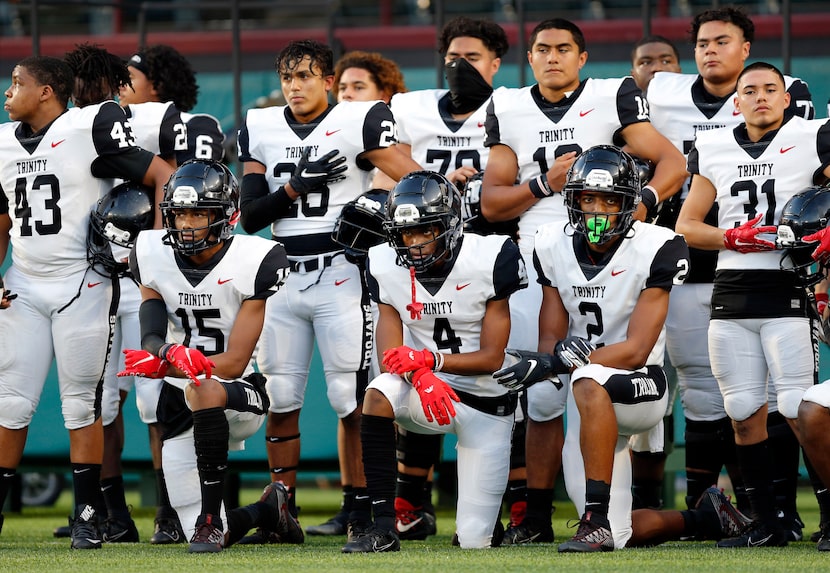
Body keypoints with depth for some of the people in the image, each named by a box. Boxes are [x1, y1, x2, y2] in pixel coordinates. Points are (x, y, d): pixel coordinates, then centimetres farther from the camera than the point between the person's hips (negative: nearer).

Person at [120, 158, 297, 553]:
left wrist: (162, 367, -30)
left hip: (240, 393, -4)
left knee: (203, 390, -42)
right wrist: (171, 353, -35)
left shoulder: (255, 262, -16)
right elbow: (151, 342, -10)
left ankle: (211, 516, -30)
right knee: (202, 538, 0)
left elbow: (235, 363, -18)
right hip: (181, 410, 4)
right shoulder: (152, 256, -3)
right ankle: (269, 509, 34)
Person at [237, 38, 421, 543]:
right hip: (282, 275, 5)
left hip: (341, 277, -4)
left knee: (353, 401, -5)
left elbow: (419, 186, -12)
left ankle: (364, 512, 1)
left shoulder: (358, 123, -4)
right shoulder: (261, 130, 9)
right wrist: (297, 186, -9)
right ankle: (283, 513, 14)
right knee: (280, 401, 6)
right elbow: (249, 216, 4)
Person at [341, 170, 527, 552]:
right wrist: (421, 377, -35)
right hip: (434, 392, 2)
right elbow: (390, 355, -12)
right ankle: (383, 527, -31)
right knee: (379, 395, -35)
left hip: (487, 401, -2)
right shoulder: (387, 268, -7)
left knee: (475, 541, -6)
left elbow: (492, 359, -17)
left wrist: (430, 359, -31)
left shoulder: (489, 260, -17)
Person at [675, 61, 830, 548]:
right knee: (745, 414, 4)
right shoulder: (714, 151, 13)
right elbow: (686, 225, 15)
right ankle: (766, 523, 12)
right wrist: (733, 238, -3)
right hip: (732, 296, 4)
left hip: (788, 292, -4)